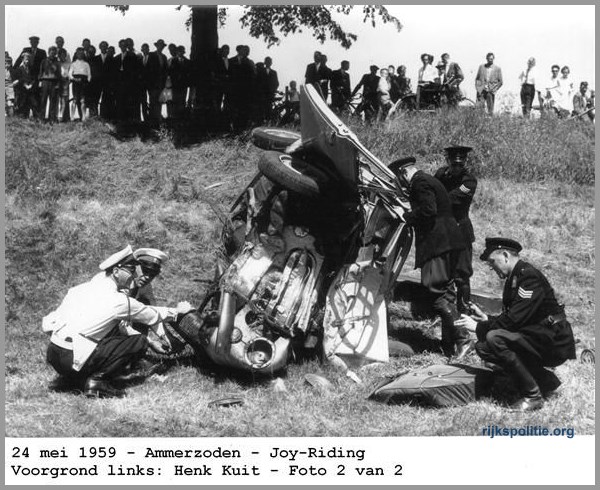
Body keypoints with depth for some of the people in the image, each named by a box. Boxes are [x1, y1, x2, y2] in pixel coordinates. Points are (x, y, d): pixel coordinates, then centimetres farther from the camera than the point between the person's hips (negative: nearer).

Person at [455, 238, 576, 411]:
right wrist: (486, 319, 1)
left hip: (554, 343, -10)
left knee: (495, 338, -26)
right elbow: (511, 318, 15)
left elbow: (514, 320, -24)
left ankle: (532, 396, -15)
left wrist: (479, 327, -16)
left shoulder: (529, 276, -17)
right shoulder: (514, 278, 13)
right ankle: (546, 381, 9)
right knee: (483, 347, 0)